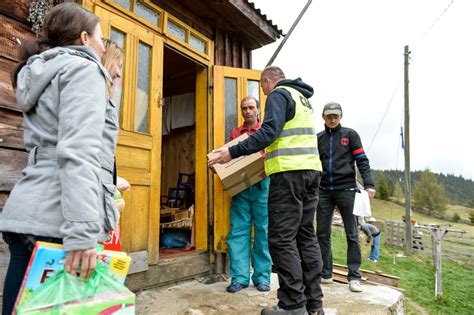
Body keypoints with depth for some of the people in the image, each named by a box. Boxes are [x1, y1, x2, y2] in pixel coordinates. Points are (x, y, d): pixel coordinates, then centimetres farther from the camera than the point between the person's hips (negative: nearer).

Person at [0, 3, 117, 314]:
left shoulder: (42, 74, 24)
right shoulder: (83, 69, -3)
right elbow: (78, 150, -19)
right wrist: (82, 232, -25)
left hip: (26, 213, 9)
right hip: (55, 219, -9)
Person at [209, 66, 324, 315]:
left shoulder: (279, 94, -2)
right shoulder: (302, 97, 25)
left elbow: (269, 132, -17)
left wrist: (233, 152, -16)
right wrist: (273, 151, 37)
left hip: (290, 172, -9)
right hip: (311, 169, 9)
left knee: (281, 238, -6)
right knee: (305, 235, 10)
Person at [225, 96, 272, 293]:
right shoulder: (234, 133, 18)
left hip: (262, 185, -2)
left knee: (263, 231, 1)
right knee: (238, 231, -1)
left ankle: (262, 276, 11)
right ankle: (239, 277, 6)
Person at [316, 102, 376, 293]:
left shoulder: (350, 135, 5)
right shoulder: (318, 138, 13)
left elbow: (362, 161, 0)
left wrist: (369, 184, -13)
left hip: (346, 189, -3)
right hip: (324, 191, 3)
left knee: (352, 234, 0)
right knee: (322, 233, 4)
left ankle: (354, 277, 7)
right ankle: (325, 274, 14)